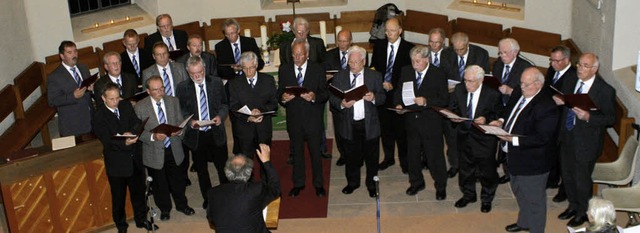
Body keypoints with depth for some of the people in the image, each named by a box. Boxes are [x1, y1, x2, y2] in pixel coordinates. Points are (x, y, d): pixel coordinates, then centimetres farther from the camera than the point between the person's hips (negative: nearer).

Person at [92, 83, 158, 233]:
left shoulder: (126, 106, 2)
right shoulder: (99, 117, -14)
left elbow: (137, 123, -3)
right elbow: (107, 141, -21)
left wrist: (131, 133, -25)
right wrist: (124, 143, -37)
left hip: (134, 158, 5)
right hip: (116, 162, -4)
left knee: (138, 191, 19)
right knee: (118, 197, 12)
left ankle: (141, 220, 39)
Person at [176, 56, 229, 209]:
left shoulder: (216, 83, -2)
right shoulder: (182, 87, -5)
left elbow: (225, 103, 7)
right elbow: (180, 110, 2)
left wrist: (220, 115, -13)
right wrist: (190, 121, -16)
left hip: (216, 133, 0)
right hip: (196, 134, 0)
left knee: (223, 167, 10)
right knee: (201, 169, 14)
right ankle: (207, 198, 31)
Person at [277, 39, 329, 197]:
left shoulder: (318, 70, -3)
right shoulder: (284, 70, 2)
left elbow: (325, 94, -3)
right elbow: (280, 93, 4)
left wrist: (314, 96, -24)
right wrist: (283, 97, -19)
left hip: (313, 119, -1)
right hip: (294, 119, 2)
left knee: (316, 152, 9)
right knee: (297, 152, 14)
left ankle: (318, 184, 25)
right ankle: (298, 183, 29)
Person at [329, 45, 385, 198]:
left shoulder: (375, 76, 1)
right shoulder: (339, 77, 2)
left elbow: (382, 97, 0)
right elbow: (332, 98, -1)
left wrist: (374, 97, -22)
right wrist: (342, 104, -22)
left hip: (369, 124, -1)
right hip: (349, 125, 1)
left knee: (372, 157, 10)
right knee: (351, 156, 14)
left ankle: (372, 185, 28)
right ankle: (352, 182, 35)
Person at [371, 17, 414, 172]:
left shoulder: (408, 48, -5)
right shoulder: (379, 46, 6)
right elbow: (373, 68, 9)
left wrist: (393, 84, -12)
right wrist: (383, 83, -7)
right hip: (382, 93, 4)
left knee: (401, 129, 2)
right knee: (385, 127, 12)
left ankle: (404, 160, 16)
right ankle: (389, 158, 27)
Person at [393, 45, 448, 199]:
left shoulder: (439, 75, -9)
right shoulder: (406, 72, 3)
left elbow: (444, 100, -11)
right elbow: (398, 92, 12)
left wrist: (427, 101, -26)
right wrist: (398, 104, -8)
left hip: (431, 123, -4)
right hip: (411, 121, 4)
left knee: (435, 156, 5)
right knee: (413, 154, 16)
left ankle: (440, 186, 23)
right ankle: (416, 183, 37)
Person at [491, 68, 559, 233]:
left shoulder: (546, 106, -27)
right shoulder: (522, 95, 0)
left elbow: (541, 138, -30)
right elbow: (510, 112, 19)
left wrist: (514, 140, -32)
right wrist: (502, 121, -1)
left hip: (532, 162, -10)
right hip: (515, 157, 10)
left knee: (534, 199, 9)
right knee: (519, 192, 28)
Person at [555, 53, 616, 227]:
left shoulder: (605, 91, -17)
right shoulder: (570, 82, 1)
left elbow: (610, 118, -14)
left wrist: (588, 117, -29)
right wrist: (557, 101, -11)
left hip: (586, 141, -6)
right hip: (567, 136, 6)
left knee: (582, 178, 8)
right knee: (567, 174, 20)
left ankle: (583, 212, 31)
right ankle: (573, 205, 43)